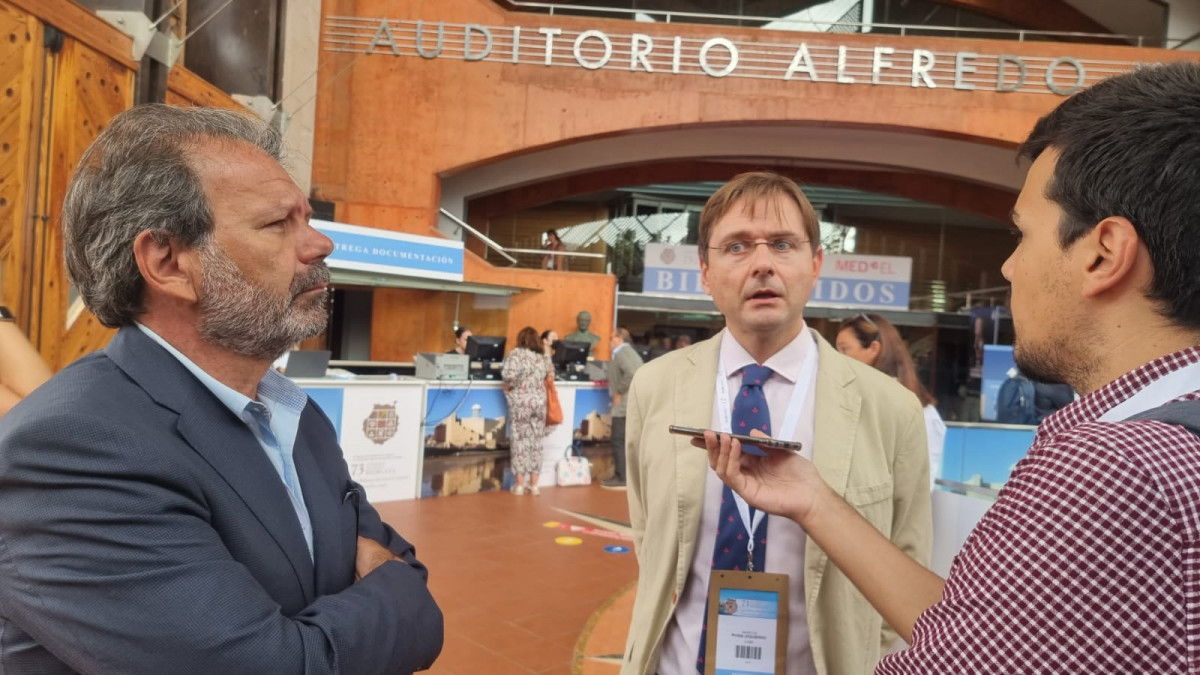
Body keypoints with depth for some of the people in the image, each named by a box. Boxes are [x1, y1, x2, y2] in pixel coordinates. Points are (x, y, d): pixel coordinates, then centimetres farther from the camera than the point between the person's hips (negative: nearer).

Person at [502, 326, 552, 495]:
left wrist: (507, 387, -1)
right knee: (536, 442, 9)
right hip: (540, 401, 4)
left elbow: (509, 375, -20)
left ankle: (519, 484, 5)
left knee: (520, 441, 2)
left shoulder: (516, 353, -7)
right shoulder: (544, 356, 8)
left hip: (521, 401, -4)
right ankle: (534, 484, 12)